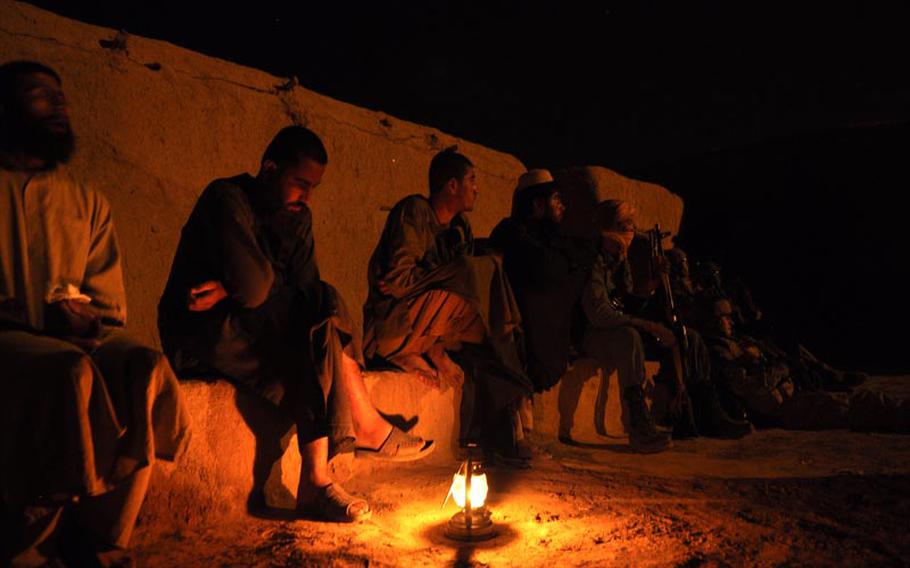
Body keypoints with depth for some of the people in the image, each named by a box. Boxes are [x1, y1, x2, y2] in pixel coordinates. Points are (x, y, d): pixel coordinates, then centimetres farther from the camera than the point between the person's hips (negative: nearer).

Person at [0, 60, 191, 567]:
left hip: (76, 336, 4)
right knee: (73, 372, -35)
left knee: (147, 369, -28)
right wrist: (44, 315, -15)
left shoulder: (87, 199, 20)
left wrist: (80, 316, -6)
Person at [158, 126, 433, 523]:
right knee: (323, 324, -28)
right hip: (200, 338, -7)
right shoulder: (227, 200, -15)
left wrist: (230, 293, -17)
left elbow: (306, 288, -6)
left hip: (258, 332, 8)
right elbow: (253, 288, -27)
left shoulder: (297, 217, 9)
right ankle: (365, 426, -19)